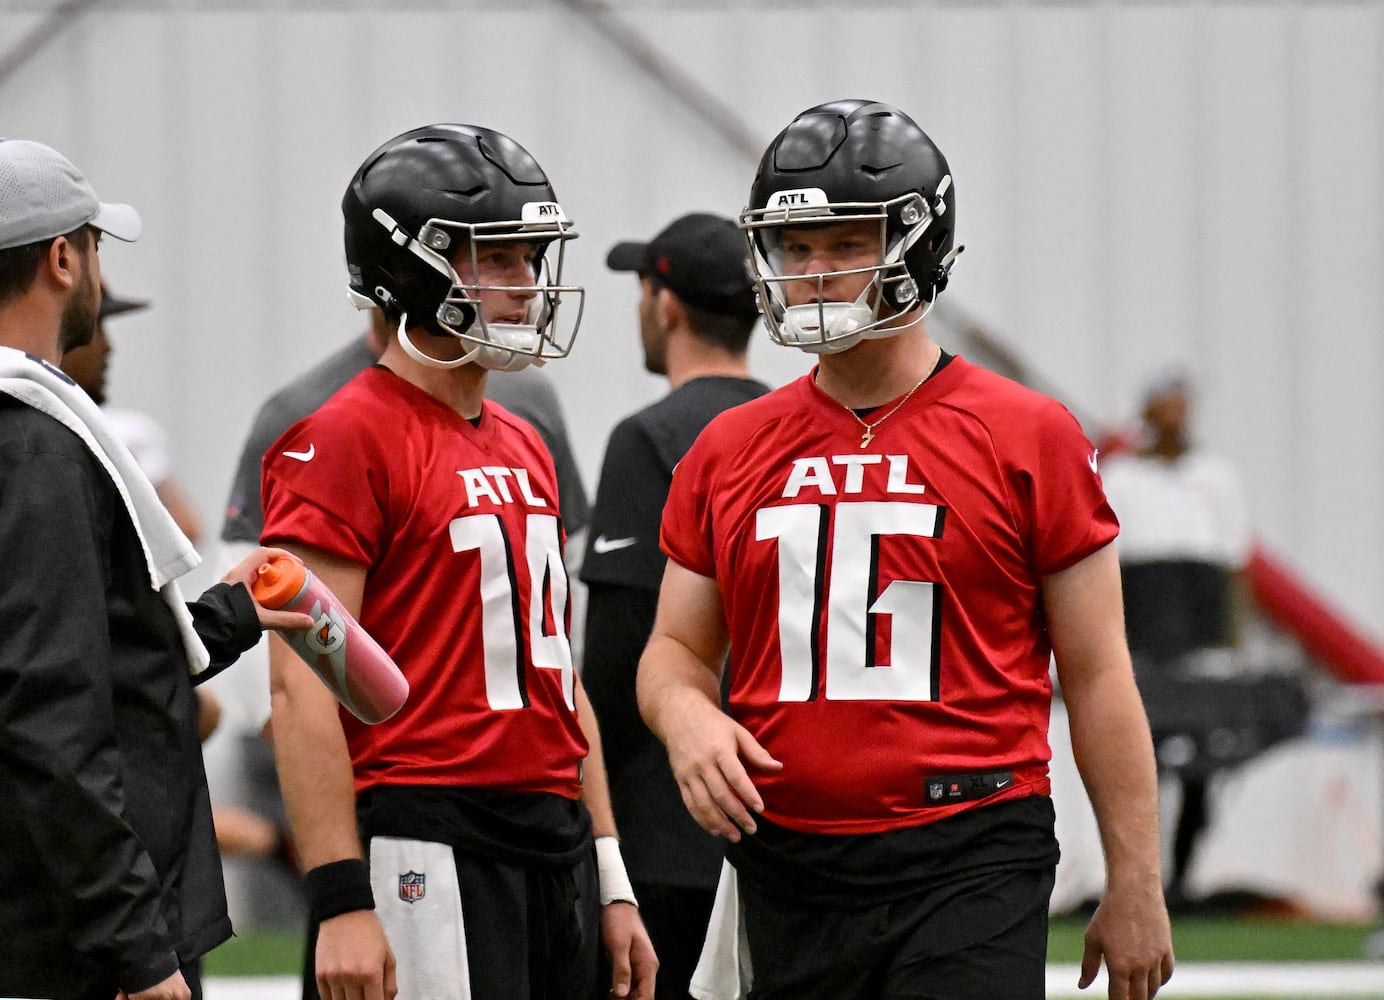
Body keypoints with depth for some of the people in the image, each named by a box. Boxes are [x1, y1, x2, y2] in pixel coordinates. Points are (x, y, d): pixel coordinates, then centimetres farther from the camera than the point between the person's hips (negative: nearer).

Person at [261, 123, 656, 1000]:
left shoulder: (524, 451, 17)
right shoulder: (348, 441, -10)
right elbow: (304, 688, -15)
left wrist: (611, 884, 18)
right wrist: (341, 902, -21)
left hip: (555, 847, 9)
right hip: (429, 852, -9)